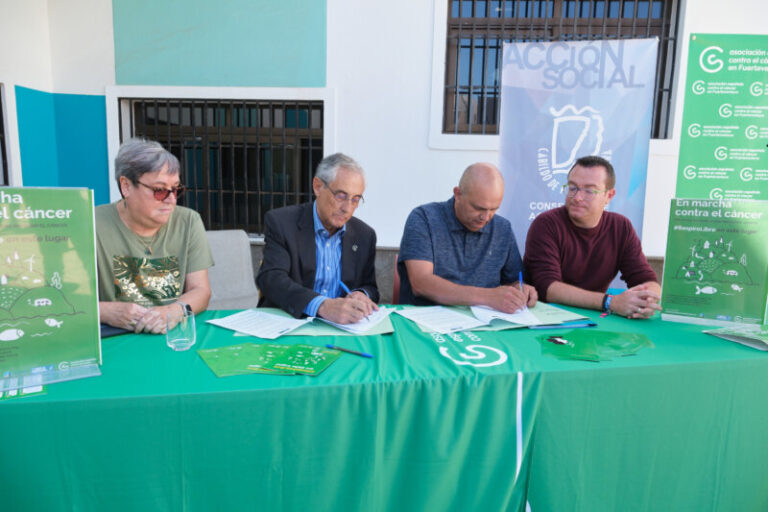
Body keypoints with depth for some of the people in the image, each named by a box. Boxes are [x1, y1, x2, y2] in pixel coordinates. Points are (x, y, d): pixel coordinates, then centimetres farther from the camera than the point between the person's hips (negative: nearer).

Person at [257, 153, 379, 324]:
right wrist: (322, 305, -34)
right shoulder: (281, 222, -6)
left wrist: (362, 296, -13)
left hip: (340, 326, 4)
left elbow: (370, 287, 13)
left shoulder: (365, 235, 6)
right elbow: (271, 278, -18)